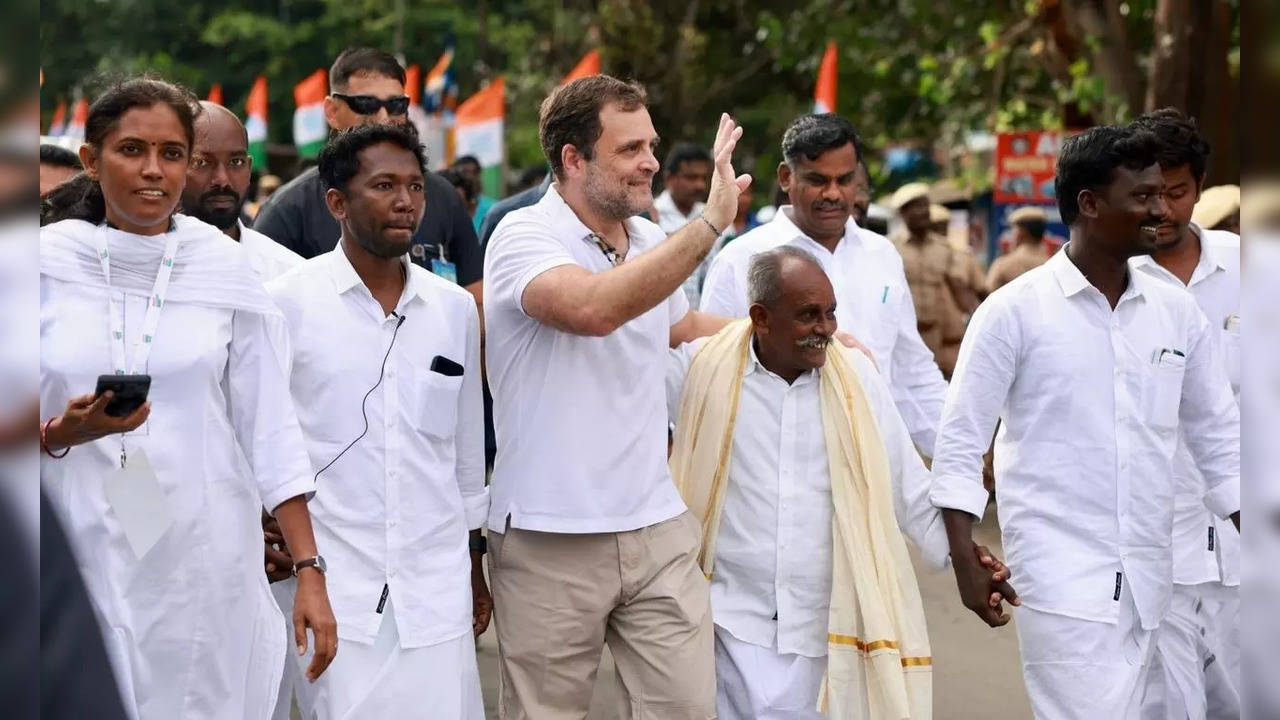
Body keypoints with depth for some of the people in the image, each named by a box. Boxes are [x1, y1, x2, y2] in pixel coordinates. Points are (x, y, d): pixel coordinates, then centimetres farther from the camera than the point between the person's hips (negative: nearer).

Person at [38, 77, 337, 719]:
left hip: (203, 559, 0)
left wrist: (309, 571, -3)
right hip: (79, 554, 0)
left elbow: (270, 429, 1)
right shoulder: (49, 263, 0)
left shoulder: (224, 267, 2)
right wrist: (62, 433, -17)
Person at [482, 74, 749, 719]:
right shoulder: (524, 236, -11)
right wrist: (711, 222, -29)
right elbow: (594, 308, -32)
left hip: (657, 530, 5)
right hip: (550, 542, -5)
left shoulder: (651, 242, 10)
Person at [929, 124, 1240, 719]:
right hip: (1060, 576, -5)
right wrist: (967, 565, -12)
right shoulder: (1014, 311, -6)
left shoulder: (1177, 311, 7)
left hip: (1146, 575, 5)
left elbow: (1218, 436, 13)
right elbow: (960, 442, -5)